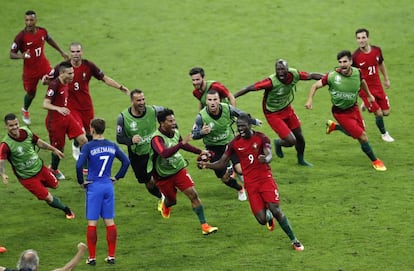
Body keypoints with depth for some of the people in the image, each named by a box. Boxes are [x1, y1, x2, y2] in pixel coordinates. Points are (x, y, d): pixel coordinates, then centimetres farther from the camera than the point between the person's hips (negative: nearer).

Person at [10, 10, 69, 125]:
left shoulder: (42, 31, -8)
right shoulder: (21, 36, -21)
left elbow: (49, 40, 16)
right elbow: (12, 54, -18)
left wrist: (61, 52, 24)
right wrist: (21, 56, -41)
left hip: (44, 65, 3)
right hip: (30, 70, -3)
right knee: (31, 93, 14)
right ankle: (25, 110, 45)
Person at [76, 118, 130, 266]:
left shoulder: (88, 147, -11)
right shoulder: (112, 146, 4)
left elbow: (79, 165, -21)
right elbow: (126, 161, 7)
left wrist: (81, 181, -7)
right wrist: (117, 177, 13)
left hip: (94, 187, -4)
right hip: (108, 186, 4)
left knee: (92, 223, 2)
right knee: (109, 221, 10)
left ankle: (92, 257, 4)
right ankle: (111, 256, 11)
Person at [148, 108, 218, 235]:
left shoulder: (175, 132, -5)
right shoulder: (156, 138, -28)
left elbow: (184, 145, 18)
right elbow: (164, 153, -48)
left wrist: (200, 151, 22)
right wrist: (181, 143, -53)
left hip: (179, 169, 4)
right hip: (163, 176, -4)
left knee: (193, 195, -10)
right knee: (172, 200, 13)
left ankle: (204, 225, -7)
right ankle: (165, 205, 54)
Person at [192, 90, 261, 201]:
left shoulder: (227, 109, -19)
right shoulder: (201, 116, -23)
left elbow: (242, 115, 2)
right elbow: (194, 134, -12)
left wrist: (254, 121, 18)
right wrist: (202, 132, -36)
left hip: (229, 142, 0)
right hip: (214, 148, 0)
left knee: (241, 170, -19)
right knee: (224, 177, 2)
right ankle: (240, 190, 34)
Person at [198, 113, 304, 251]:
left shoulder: (261, 138, -6)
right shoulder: (235, 143, 2)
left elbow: (269, 155, -20)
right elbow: (222, 163, 6)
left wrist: (265, 159, -45)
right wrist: (206, 164, -12)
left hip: (265, 179, -2)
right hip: (250, 184, 2)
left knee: (276, 211, -15)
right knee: (262, 219, -8)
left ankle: (294, 240, 1)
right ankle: (268, 215, 32)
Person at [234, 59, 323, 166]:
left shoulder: (294, 74, -17)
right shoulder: (271, 81, -32)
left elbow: (311, 75, -1)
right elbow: (250, 88, -29)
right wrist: (232, 97, -29)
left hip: (287, 109, 6)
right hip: (273, 115, -6)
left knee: (300, 137, 16)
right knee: (291, 141, -12)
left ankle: (301, 159, 45)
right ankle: (278, 143, 25)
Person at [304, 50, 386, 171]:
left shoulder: (357, 73, -13)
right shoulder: (332, 76, -26)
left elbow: (362, 81, 12)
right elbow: (315, 86, -16)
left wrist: (369, 95, 24)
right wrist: (310, 100, -30)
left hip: (353, 108, 6)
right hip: (341, 113, -6)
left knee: (353, 133, 22)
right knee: (363, 137, -7)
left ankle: (333, 125, 45)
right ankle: (375, 161, 15)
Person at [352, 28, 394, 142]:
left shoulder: (377, 50, -5)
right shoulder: (355, 56, -19)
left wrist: (386, 79, 21)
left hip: (377, 86, 5)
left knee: (386, 112, 6)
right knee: (379, 113, -7)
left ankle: (367, 105, 35)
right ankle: (384, 134, 21)